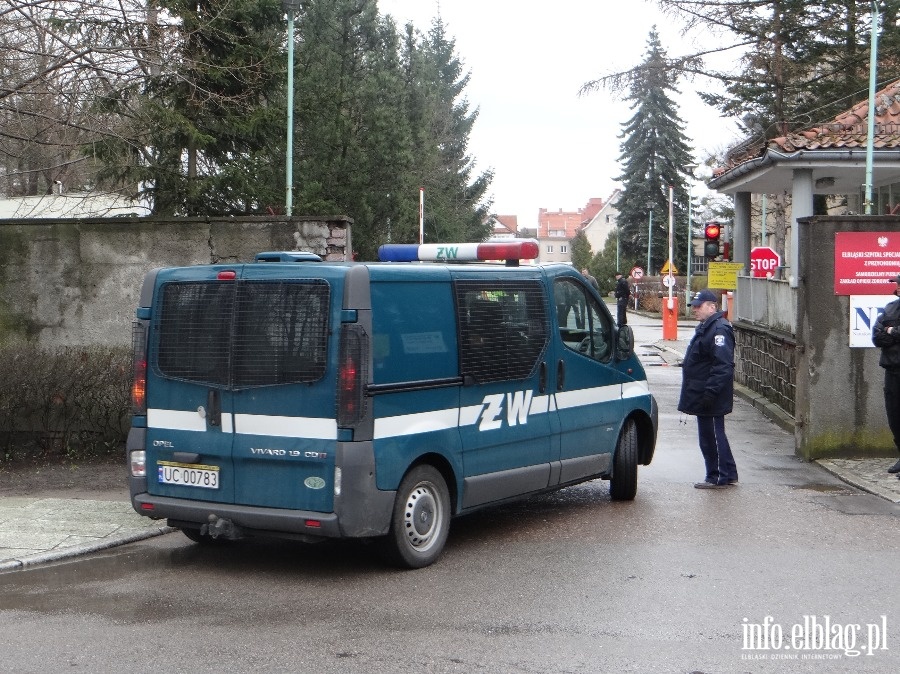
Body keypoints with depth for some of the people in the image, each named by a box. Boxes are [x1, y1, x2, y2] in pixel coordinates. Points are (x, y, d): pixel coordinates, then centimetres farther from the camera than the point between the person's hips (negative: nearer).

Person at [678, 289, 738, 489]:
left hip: (710, 399, -11)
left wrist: (710, 392, -28)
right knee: (712, 435, 16)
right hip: (702, 396, 11)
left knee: (711, 436, -3)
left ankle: (717, 478, 5)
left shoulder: (719, 330, -18)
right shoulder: (705, 327, 16)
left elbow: (723, 366, -26)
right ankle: (728, 475, 24)